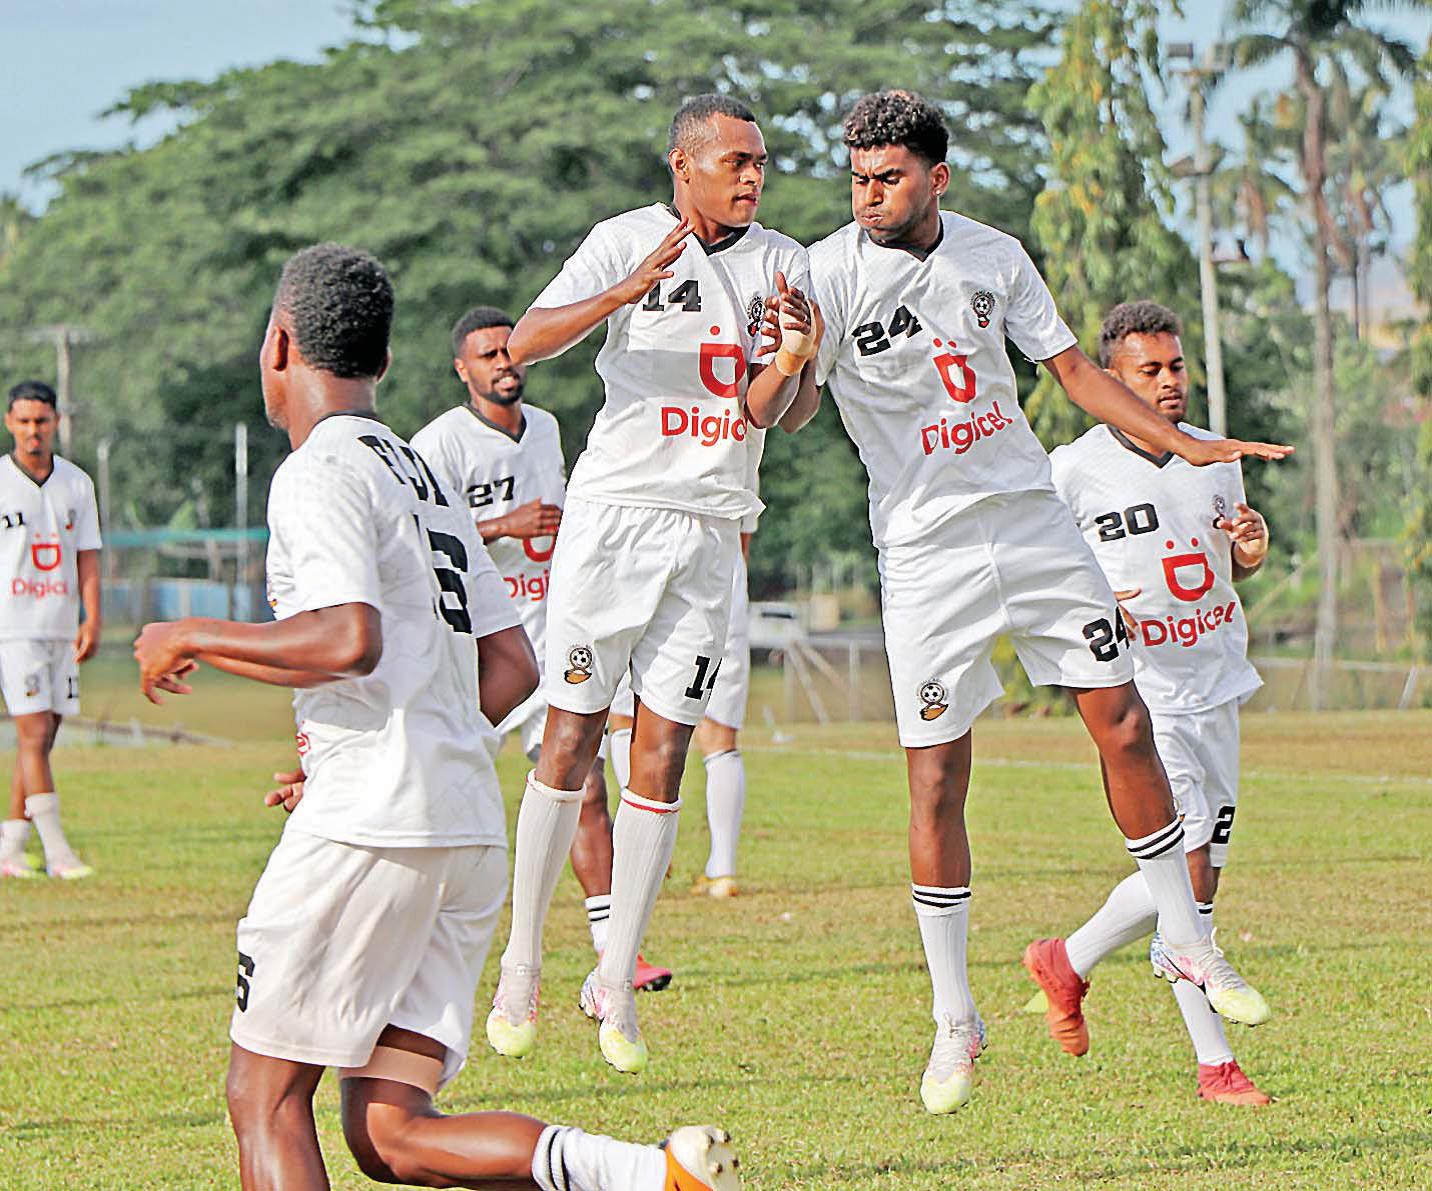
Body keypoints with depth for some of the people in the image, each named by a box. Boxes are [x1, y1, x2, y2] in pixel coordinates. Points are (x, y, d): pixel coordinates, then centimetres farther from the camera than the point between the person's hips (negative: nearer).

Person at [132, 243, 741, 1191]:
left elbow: (348, 642, -21)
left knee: (266, 1098, 1)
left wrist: (192, 641, -7)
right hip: (472, 832, 8)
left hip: (369, 829, -8)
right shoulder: (427, 477, 22)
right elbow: (514, 668, 21)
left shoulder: (318, 474, -6)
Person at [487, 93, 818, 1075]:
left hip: (710, 532, 3)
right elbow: (525, 346, -17)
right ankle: (521, 962, 8)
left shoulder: (782, 264, 7)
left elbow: (758, 415, 0)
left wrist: (789, 360, -22)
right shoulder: (626, 241, -4)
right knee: (572, 739, -3)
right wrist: (625, 292, -32)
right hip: (615, 513, -3)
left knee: (663, 756, 2)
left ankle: (617, 983, 8)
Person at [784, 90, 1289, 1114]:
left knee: (1124, 725, 2)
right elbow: (792, 414, -17)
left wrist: (1184, 445, 10)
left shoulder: (995, 257, 4)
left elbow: (1072, 368, 14)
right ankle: (955, 1023, 5)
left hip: (1033, 521, 4)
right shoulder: (831, 272, -9)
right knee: (936, 780, -5)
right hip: (926, 546, -4)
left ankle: (1186, 941, 19)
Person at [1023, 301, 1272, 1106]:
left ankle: (1068, 961, 22)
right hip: (1138, 696, -6)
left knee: (1201, 878, 5)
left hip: (1216, 688, 7)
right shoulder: (1074, 472, -9)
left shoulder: (1217, 458, 8)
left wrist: (1251, 550, -1)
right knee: (1184, 872, -15)